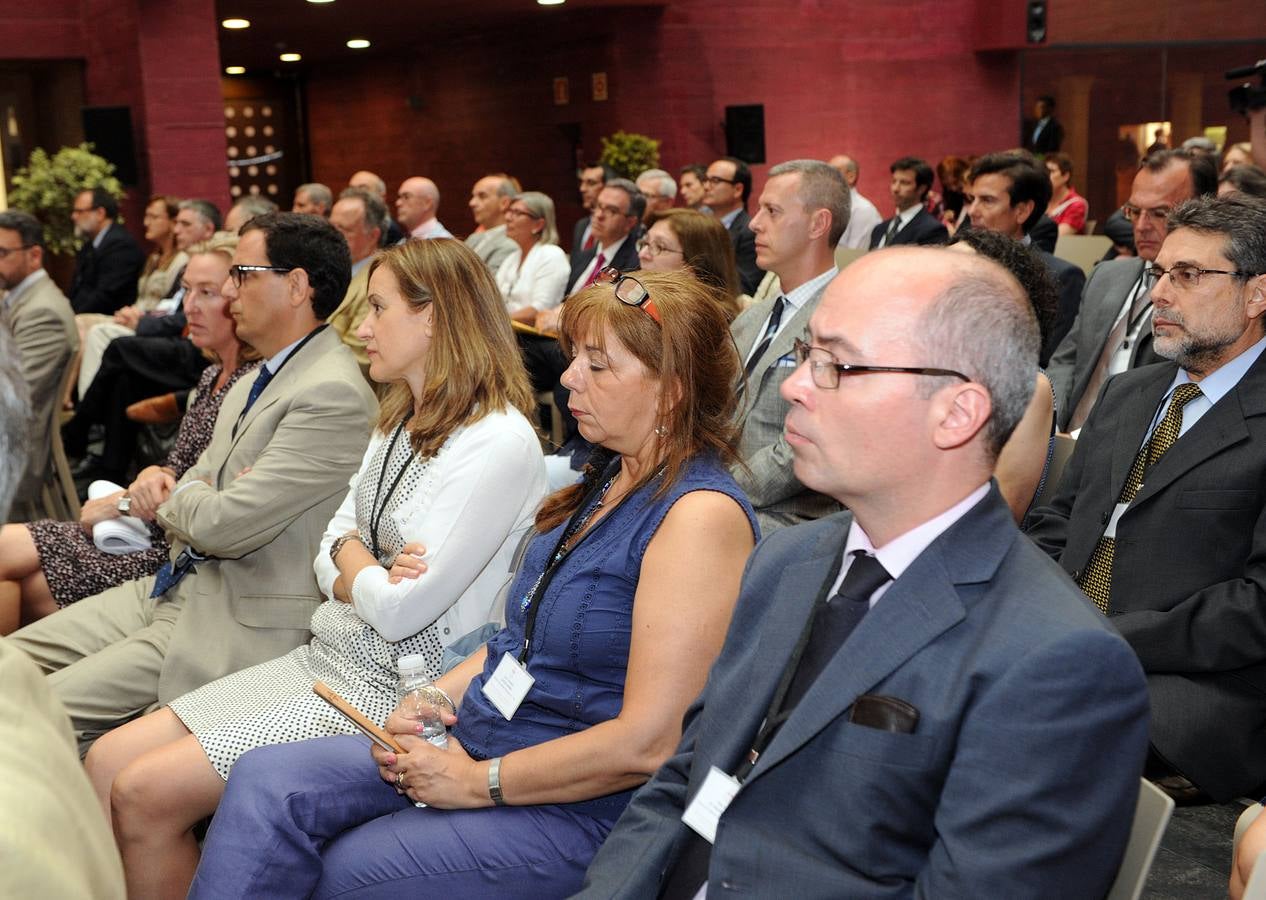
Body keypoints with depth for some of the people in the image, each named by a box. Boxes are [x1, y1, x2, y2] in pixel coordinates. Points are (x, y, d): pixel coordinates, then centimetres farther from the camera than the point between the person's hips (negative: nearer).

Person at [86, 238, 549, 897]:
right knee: (105, 763, -2)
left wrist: (351, 558, -1)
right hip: (330, 656, 9)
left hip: (394, 688, -9)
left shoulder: (497, 443, -19)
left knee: (143, 793, -15)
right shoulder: (401, 422, 12)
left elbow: (398, 611, -21)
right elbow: (329, 557, 12)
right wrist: (363, 579, -11)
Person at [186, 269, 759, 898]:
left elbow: (648, 742, -21)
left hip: (575, 807, -7)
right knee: (265, 782, -11)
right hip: (472, 740, 8)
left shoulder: (700, 515, -18)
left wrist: (477, 782, -14)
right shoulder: (609, 479, 11)